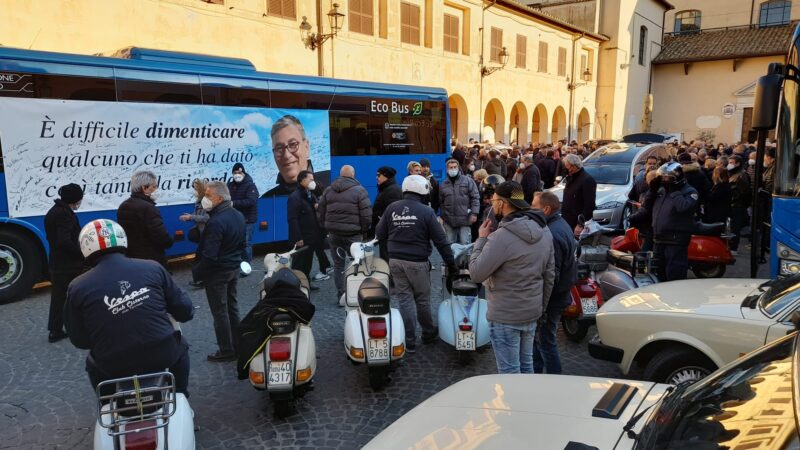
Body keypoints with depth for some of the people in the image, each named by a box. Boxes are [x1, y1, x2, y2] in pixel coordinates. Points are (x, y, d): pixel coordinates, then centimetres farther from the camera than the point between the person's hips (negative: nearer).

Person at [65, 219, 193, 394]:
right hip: (162, 356, 0)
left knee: (94, 364, 34)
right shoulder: (152, 268, -4)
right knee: (180, 346, 33)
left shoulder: (77, 287, -4)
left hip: (115, 368, 1)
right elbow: (184, 310, 1)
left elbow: (79, 340, 2)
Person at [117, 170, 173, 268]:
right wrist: (169, 241, -2)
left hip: (129, 259, 9)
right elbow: (163, 239, -23)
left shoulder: (122, 207, 9)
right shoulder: (148, 208, -19)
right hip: (152, 261, -9)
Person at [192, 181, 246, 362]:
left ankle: (227, 351, 12)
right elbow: (242, 243, 12)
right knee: (232, 308, 17)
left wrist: (196, 272, -13)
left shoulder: (216, 222, -26)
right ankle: (237, 346, 26)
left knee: (220, 312, 3)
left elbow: (209, 255, -25)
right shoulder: (238, 215, 2)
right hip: (234, 269, 9)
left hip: (217, 272, -9)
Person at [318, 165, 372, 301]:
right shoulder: (359, 190, -5)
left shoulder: (328, 190, 9)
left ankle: (340, 295, 15)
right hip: (353, 234, -4)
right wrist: (364, 231, 3)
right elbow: (367, 215, -10)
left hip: (334, 234, 4)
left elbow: (320, 213, 11)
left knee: (338, 265, 11)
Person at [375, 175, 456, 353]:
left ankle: (409, 341, 13)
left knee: (404, 300, 8)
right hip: (417, 263, -3)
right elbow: (440, 240, -7)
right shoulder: (426, 211, -9)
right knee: (422, 300, 12)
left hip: (395, 261, 3)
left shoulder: (392, 208, 2)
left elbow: (379, 234, 6)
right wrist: (450, 263, 0)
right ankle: (428, 333, 30)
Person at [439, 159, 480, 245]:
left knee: (465, 244, -3)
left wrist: (474, 213, -9)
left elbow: (475, 198, -1)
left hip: (465, 219, -3)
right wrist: (442, 216, 11)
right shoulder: (443, 185, 12)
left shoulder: (468, 181, 3)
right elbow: (441, 202, 16)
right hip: (449, 221, 3)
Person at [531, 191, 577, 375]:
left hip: (551, 299, -10)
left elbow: (551, 275, -27)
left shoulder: (553, 234, -27)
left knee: (545, 341, 3)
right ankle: (535, 373, 37)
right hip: (559, 294, 10)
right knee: (538, 337, 22)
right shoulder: (560, 224, 7)